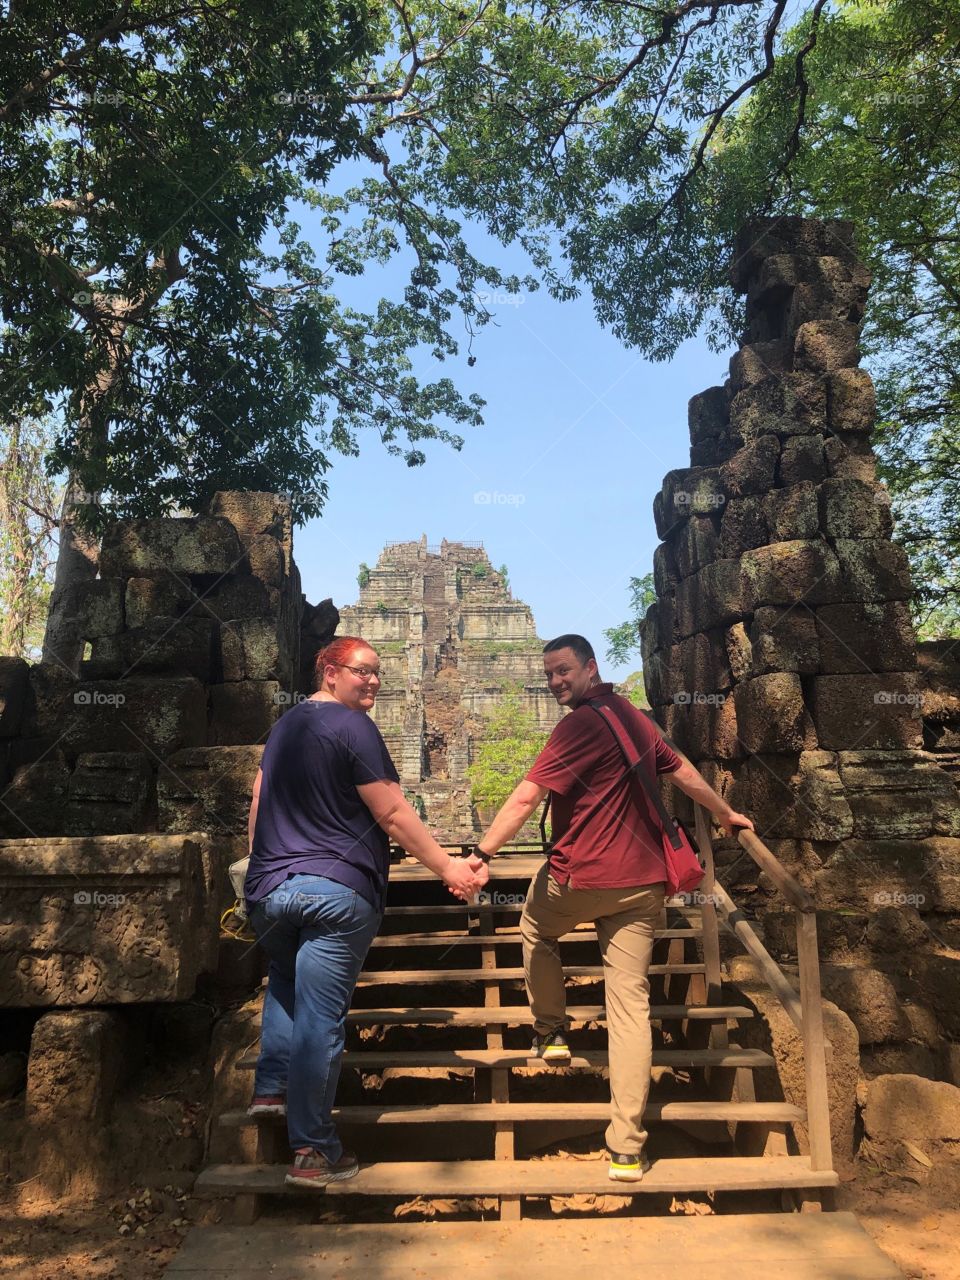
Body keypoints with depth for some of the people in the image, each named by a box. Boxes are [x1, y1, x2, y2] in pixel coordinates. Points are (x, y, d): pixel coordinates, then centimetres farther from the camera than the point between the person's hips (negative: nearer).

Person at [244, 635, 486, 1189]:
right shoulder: (352, 726, -12)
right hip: (337, 892, -7)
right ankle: (313, 1152, 9)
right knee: (321, 1016, -1)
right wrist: (448, 867, -8)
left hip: (269, 888, 8)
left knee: (285, 981, 31)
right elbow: (393, 814, -14)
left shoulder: (285, 725, 13)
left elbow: (258, 806, 19)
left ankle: (271, 1087, 31)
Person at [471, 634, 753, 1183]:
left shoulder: (580, 725, -14)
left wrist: (481, 855, -24)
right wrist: (727, 813, 38)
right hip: (641, 883, 6)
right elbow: (685, 772, 23)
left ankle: (551, 1030, 33)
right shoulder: (636, 717, 10)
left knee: (537, 930, 28)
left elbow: (527, 796, -22)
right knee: (631, 1004, 5)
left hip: (581, 877, -6)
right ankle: (627, 1148, 8)